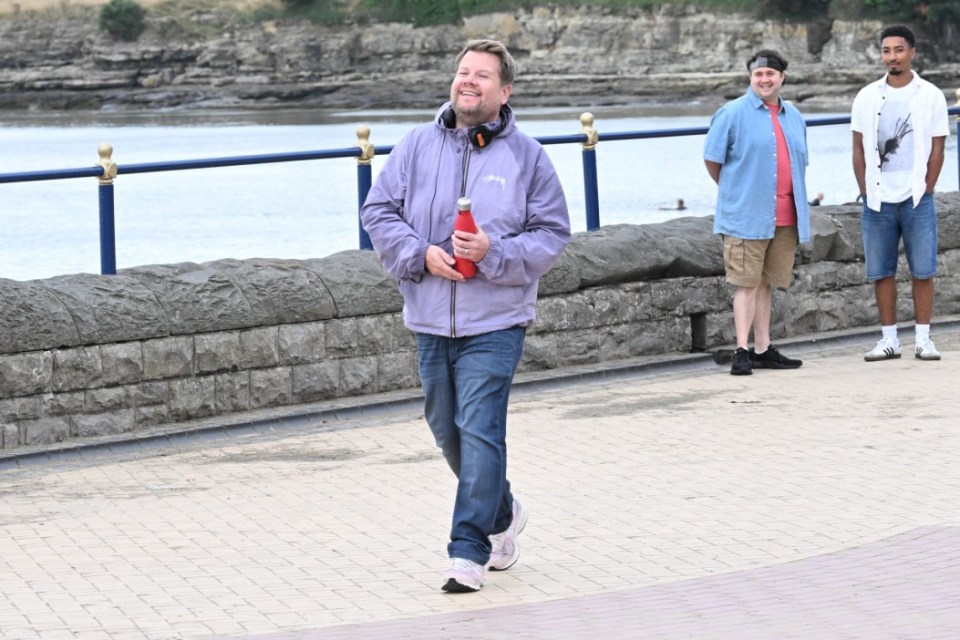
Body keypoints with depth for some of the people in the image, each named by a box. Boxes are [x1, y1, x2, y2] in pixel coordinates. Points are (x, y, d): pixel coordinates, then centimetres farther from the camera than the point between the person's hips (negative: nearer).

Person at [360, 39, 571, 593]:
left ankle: (469, 551, -9)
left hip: (495, 322, -4)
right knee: (447, 428, 14)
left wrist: (495, 253, -16)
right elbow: (379, 211, 6)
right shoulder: (418, 146, 5)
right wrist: (421, 253, -10)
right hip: (431, 319, 4)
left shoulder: (526, 156, 0)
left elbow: (552, 234, -1)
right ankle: (502, 514, 38)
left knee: (479, 430, -13)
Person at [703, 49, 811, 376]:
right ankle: (742, 351, -8)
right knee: (747, 283, -7)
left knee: (767, 283, 11)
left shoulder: (794, 117, 15)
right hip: (746, 217, -5)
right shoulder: (732, 113, -4)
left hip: (785, 218, 5)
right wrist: (734, 191, 7)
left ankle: (763, 349, 15)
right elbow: (712, 159, -1)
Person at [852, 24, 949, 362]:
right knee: (880, 272, 3)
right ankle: (889, 339, 9)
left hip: (917, 198, -2)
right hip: (877, 201, 2)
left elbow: (937, 151, 2)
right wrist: (866, 192, 1)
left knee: (923, 271, -2)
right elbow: (859, 149, 9)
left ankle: (923, 338, 5)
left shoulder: (930, 96, 2)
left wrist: (924, 192, -4)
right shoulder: (867, 97, 7)